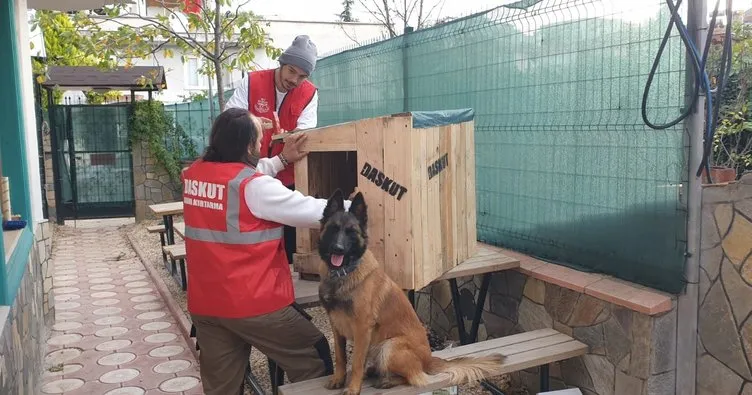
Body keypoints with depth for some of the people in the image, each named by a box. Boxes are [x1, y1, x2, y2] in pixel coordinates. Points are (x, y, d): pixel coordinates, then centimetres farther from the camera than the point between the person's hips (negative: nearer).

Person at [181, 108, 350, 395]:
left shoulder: (193, 174, 3)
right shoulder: (254, 187, -18)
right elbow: (314, 212, -13)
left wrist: (282, 160, 21)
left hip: (204, 303, 7)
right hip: (253, 303, -7)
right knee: (313, 358, 11)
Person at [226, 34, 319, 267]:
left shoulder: (309, 94, -5)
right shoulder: (252, 82, -8)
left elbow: (305, 131, -15)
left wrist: (289, 136, -37)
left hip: (288, 177, 1)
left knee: (289, 231, 9)